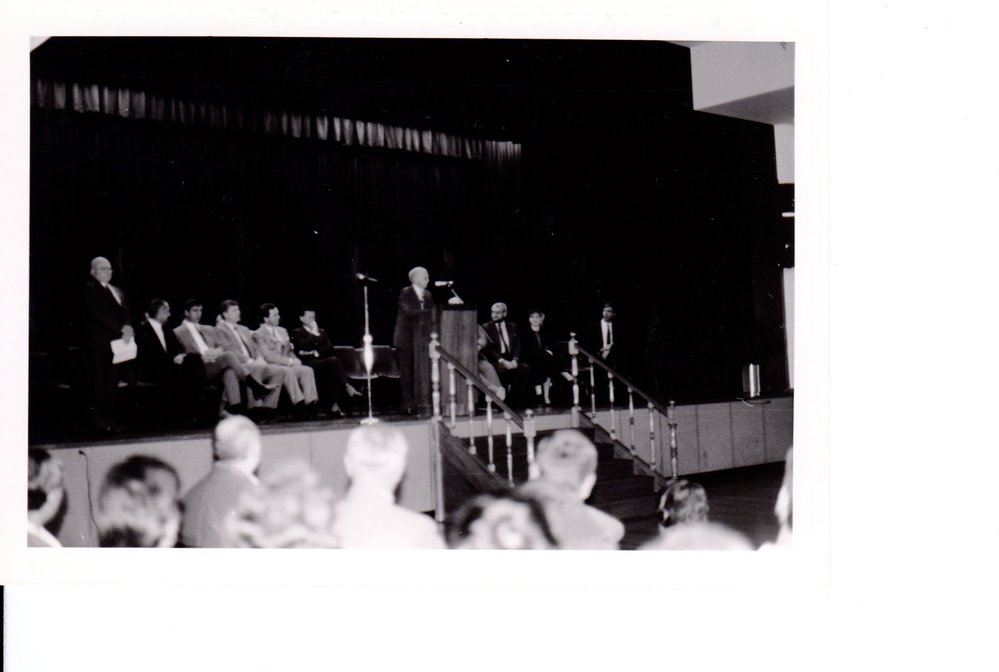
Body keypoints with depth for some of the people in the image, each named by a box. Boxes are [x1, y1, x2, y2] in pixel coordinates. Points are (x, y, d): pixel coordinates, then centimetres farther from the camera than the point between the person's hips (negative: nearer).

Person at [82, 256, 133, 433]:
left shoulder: (117, 291, 21)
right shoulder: (90, 290, -3)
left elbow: (124, 312, 13)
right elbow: (99, 314, -13)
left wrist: (127, 327, -9)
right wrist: (121, 330, -17)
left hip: (116, 341, 7)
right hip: (98, 343, -7)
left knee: (111, 383, 7)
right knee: (98, 383, -4)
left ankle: (109, 417, 11)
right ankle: (99, 420, -3)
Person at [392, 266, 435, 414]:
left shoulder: (427, 295, 13)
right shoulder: (405, 293, -6)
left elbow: (430, 314, 11)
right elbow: (409, 312, -20)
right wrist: (430, 313, -27)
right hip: (406, 339, -5)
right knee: (406, 373, -3)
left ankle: (419, 403, 5)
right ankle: (408, 405, -1)